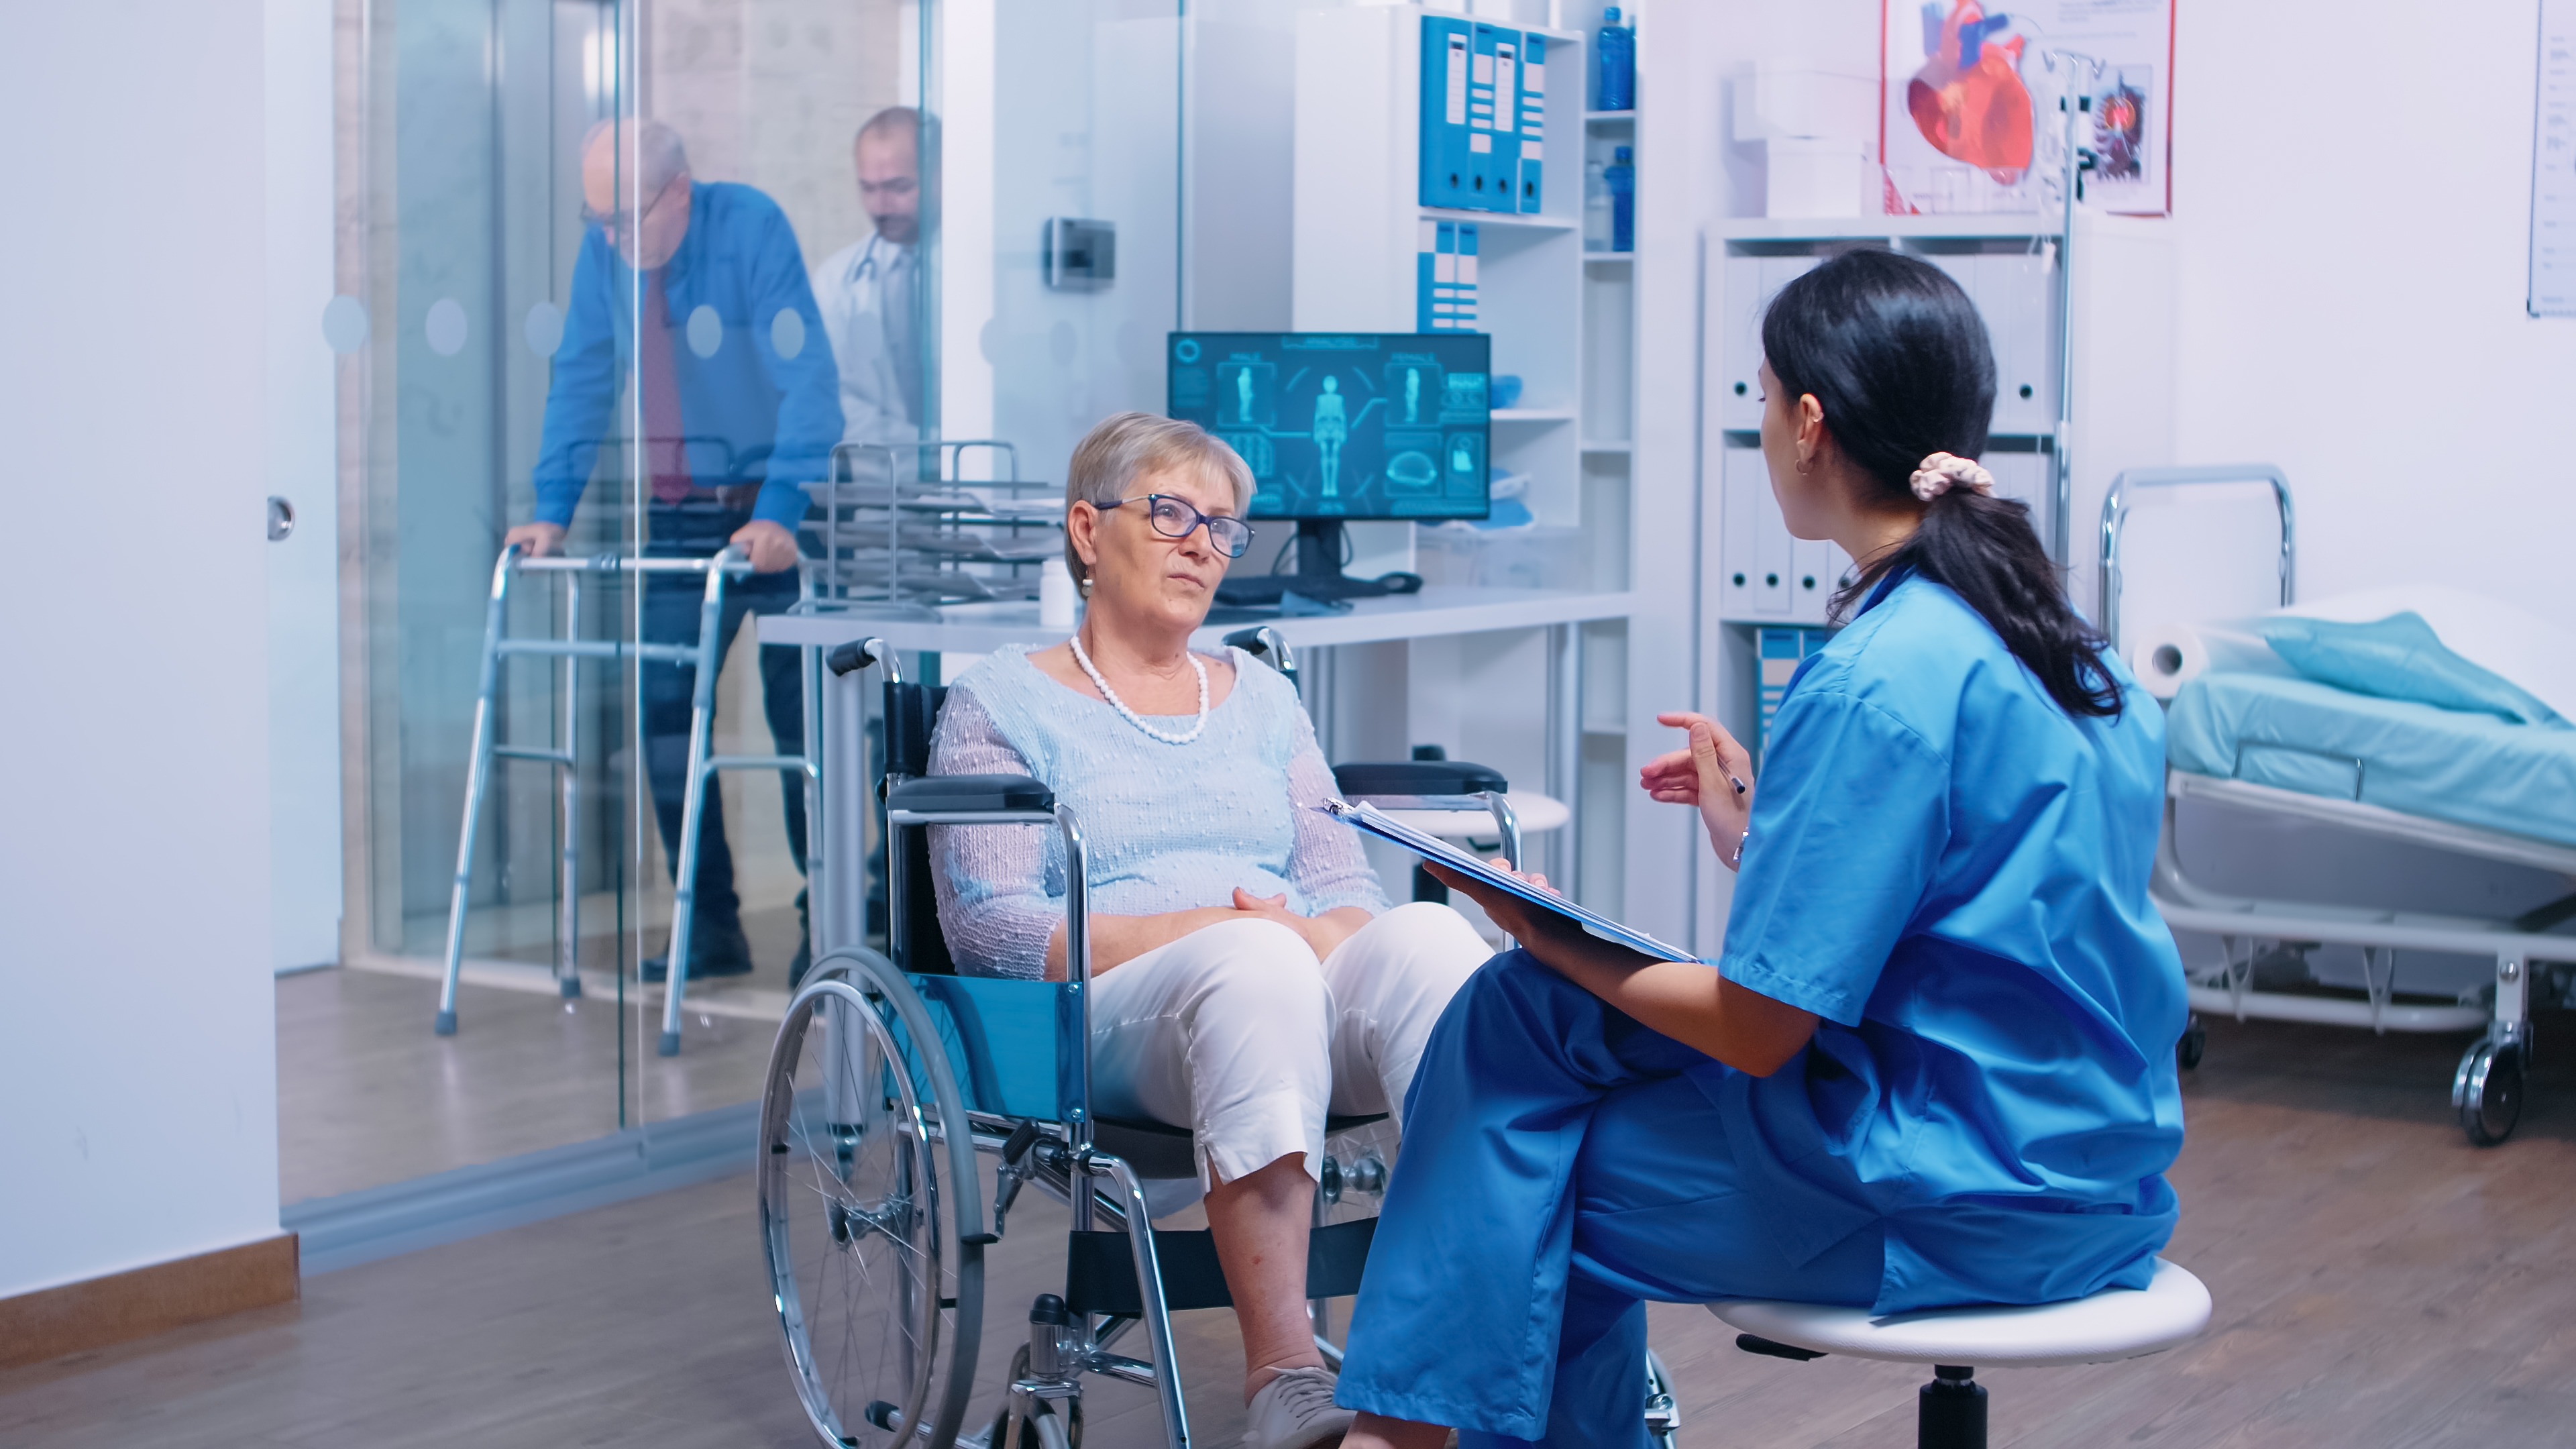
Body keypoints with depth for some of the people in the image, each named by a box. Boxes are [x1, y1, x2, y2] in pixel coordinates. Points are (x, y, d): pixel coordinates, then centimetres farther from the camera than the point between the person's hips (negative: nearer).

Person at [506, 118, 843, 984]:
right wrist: (552, 512, -1)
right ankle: (711, 926, 9)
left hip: (775, 514, -5)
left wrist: (780, 514, -29)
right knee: (664, 711, 0)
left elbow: (806, 376, -21)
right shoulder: (604, 250, 0)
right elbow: (582, 380, 7)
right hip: (678, 515, 5)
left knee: (800, 715, -2)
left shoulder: (751, 228, -16)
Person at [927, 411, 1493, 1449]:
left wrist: (1323, 937, -10)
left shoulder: (1262, 700, 26)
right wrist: (1201, 931, -16)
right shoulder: (1001, 702, 11)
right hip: (1107, 1026, -4)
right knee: (1253, 959, -39)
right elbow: (989, 926, -2)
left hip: (1308, 998, 4)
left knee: (1425, 934, -31)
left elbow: (1348, 889, 17)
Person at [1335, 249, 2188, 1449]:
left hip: (1965, 1202, -9)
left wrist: (1550, 935, -3)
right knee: (1523, 1016, 10)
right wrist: (1762, 831, 16)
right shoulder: (2050, 632, 7)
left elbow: (1755, 1032, -18)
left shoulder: (1876, 685, -22)